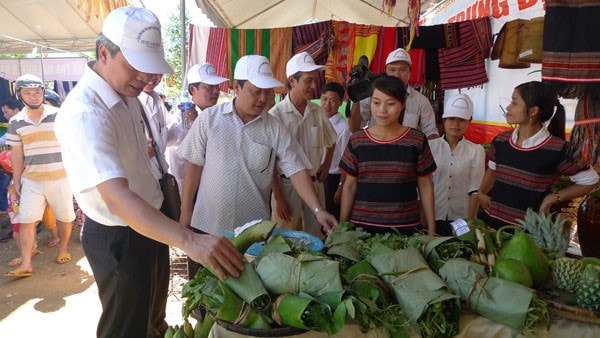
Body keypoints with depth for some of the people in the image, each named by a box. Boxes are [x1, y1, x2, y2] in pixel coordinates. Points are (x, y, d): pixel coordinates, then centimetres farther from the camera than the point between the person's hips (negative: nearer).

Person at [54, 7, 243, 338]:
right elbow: (117, 197, -44)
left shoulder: (127, 93, -2)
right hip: (116, 237, -8)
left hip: (143, 224, 9)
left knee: (143, 303, 30)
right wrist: (190, 240, -54)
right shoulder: (84, 113, -32)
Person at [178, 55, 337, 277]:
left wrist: (317, 210, -17)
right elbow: (194, 167, 1)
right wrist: (185, 210, 2)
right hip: (208, 224, 0)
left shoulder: (275, 129, -3)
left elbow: (296, 170, -7)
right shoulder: (209, 119, -4)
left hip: (255, 228, 1)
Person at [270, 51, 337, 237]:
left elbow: (331, 142, 22)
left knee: (315, 237, 13)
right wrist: (278, 198, -9)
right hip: (287, 185, -4)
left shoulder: (318, 112, 3)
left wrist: (326, 164, 6)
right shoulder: (276, 114, -12)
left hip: (315, 184, 4)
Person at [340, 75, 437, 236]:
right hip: (362, 225, 1)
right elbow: (350, 186, 4)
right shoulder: (357, 141, 0)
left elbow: (425, 186, 3)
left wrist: (431, 228, 3)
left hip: (405, 226, 0)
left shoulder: (416, 140, -2)